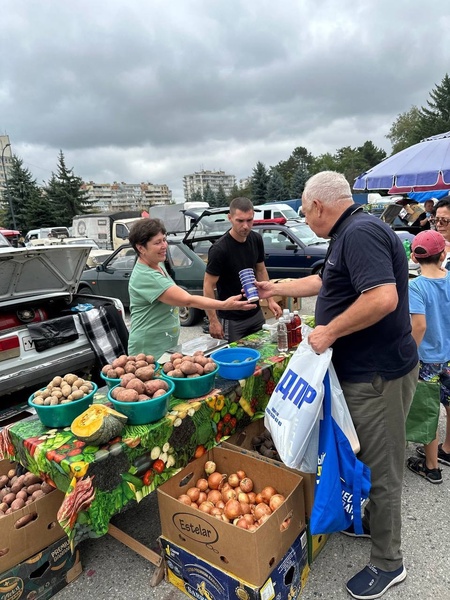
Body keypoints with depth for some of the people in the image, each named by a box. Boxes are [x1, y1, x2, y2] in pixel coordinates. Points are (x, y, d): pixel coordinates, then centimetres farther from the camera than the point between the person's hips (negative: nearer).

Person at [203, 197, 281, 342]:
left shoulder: (256, 240, -2)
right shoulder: (219, 249, -21)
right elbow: (208, 286, -16)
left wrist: (270, 299, 5)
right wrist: (213, 321, -17)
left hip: (256, 314, 6)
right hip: (231, 320, -6)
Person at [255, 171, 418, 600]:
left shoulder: (361, 233, -20)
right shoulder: (351, 234, 13)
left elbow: (383, 298, -33)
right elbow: (326, 282, 26)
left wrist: (329, 331, -22)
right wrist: (276, 289, 32)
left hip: (378, 375, -10)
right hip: (363, 370, 10)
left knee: (381, 469, 7)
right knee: (369, 460, 25)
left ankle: (387, 564, 28)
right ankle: (372, 523, 47)